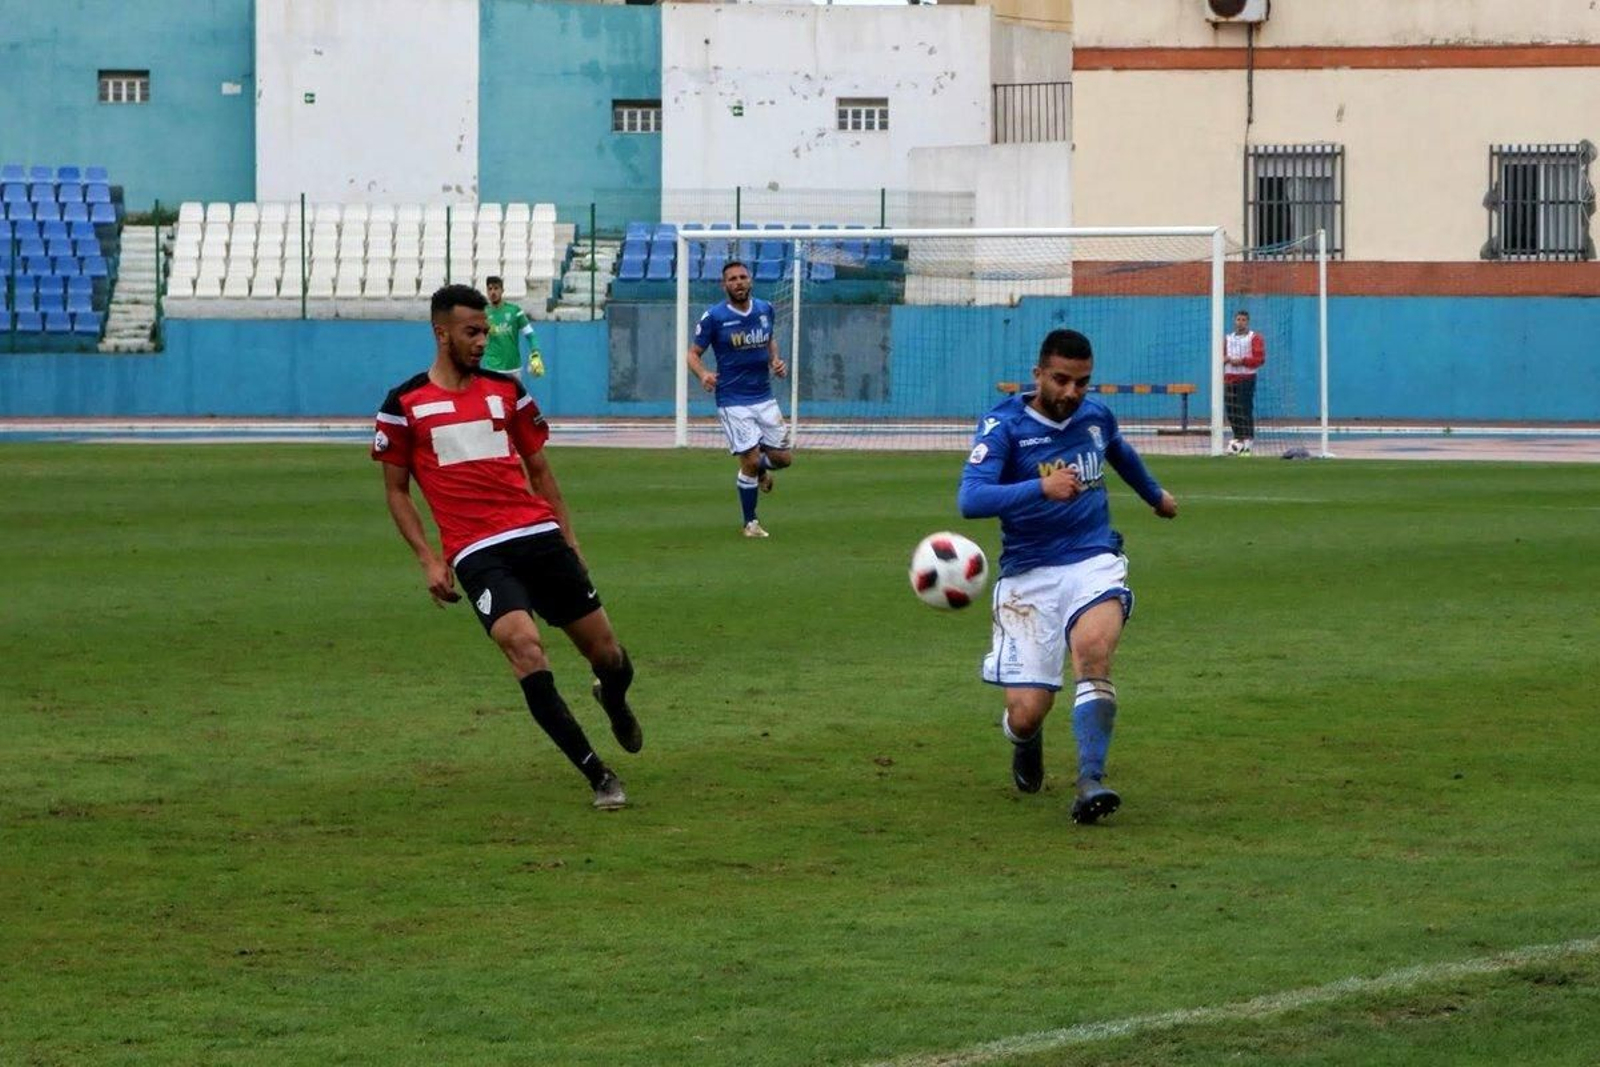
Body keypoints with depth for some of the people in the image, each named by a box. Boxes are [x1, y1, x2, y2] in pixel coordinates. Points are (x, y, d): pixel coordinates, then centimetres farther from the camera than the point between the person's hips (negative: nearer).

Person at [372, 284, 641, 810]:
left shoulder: (506, 391, 12)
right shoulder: (405, 404, 3)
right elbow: (396, 489, 8)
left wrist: (569, 539, 17)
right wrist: (429, 560, -1)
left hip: (539, 535, 4)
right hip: (477, 552, -4)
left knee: (606, 652, 5)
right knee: (523, 644, -26)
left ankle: (614, 701, 45)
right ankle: (598, 776, -20)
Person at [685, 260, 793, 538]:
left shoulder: (765, 310, 5)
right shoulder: (714, 316, -9)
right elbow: (693, 353, -4)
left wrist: (775, 360, 3)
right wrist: (703, 374, -24)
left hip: (764, 398, 5)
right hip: (733, 401, -5)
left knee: (783, 458, 4)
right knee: (750, 461, -10)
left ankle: (761, 468, 41)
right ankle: (750, 523, 9)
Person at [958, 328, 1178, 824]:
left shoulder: (1096, 417, 5)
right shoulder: (1003, 426, -10)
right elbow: (970, 500, -26)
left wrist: (1155, 495, 48)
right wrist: (1042, 488, -38)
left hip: (1094, 560, 2)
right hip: (1029, 574, -2)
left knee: (1093, 648, -31)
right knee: (1027, 712, -7)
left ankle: (1090, 783, -33)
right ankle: (1026, 743, 33)